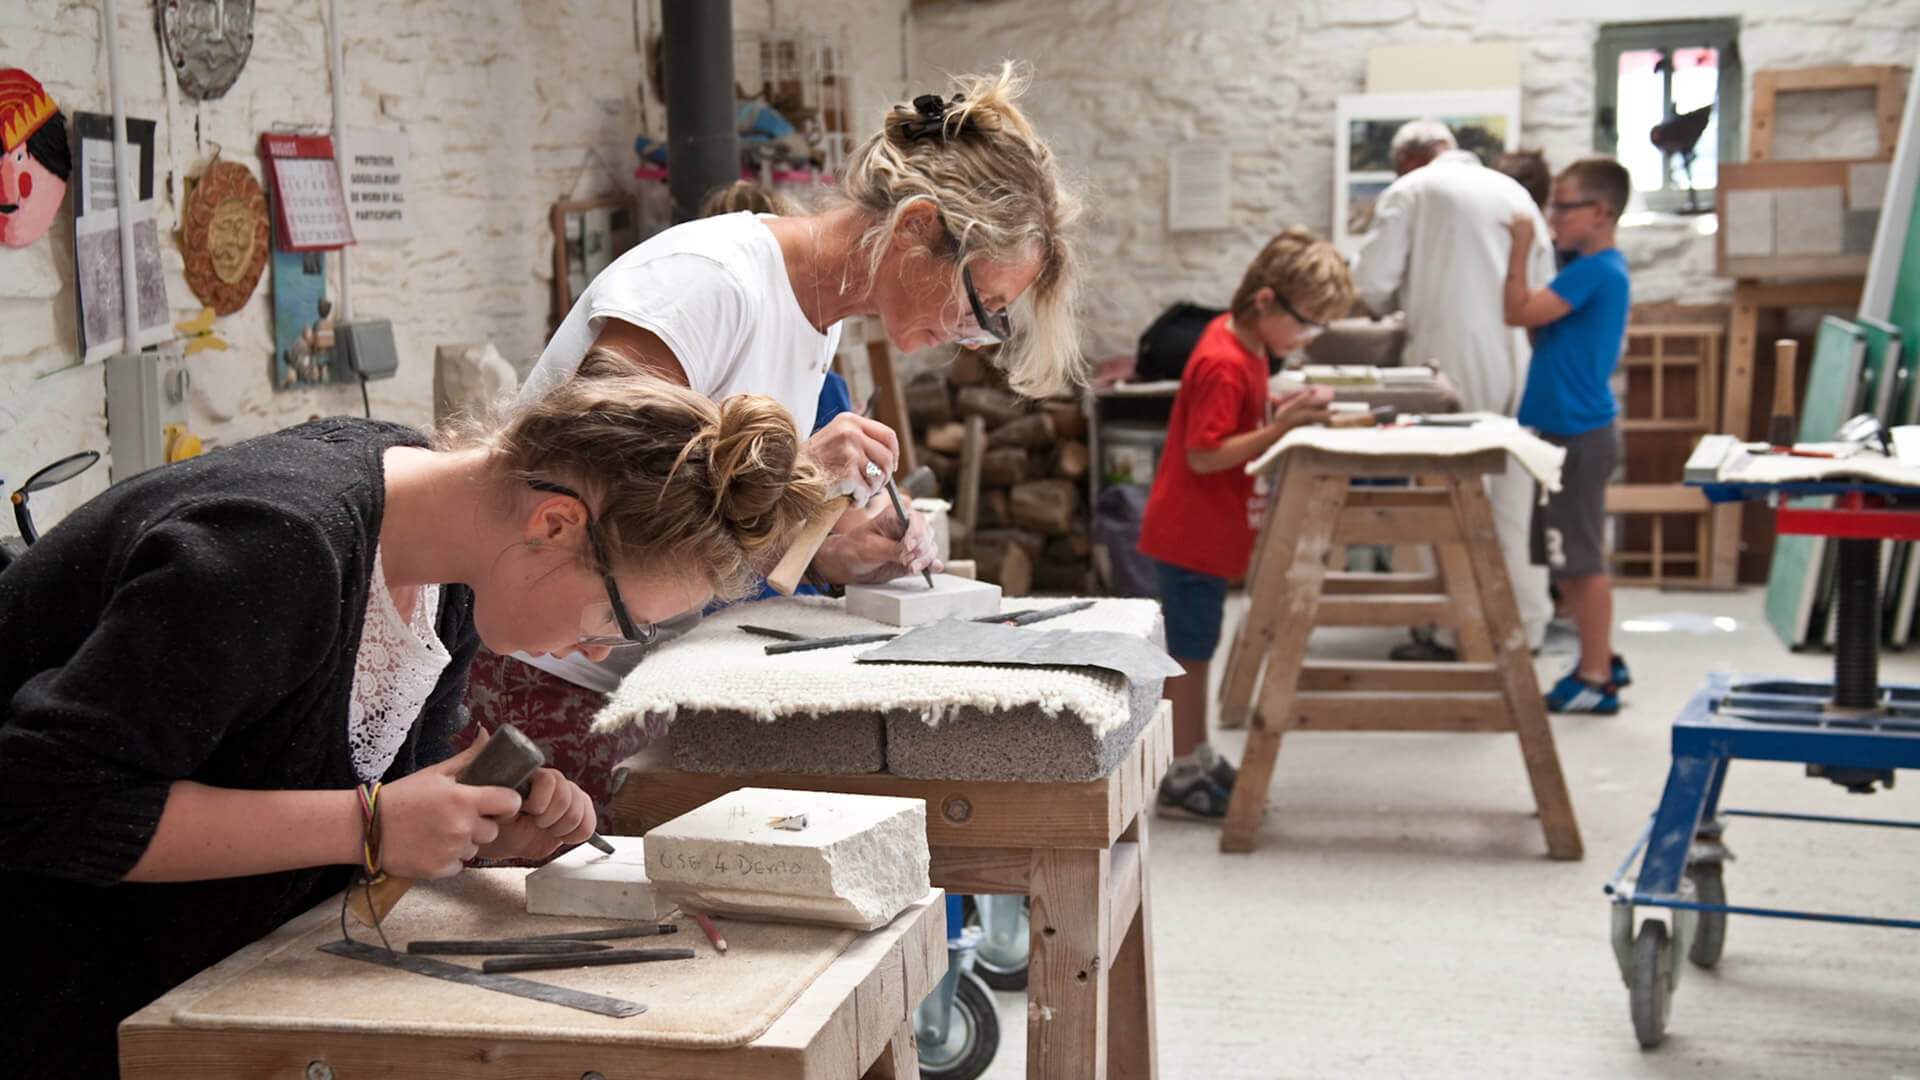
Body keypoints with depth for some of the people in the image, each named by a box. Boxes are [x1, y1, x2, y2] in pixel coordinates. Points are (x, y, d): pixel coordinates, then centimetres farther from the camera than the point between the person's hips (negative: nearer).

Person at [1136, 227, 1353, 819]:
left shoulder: (1244, 345, 7)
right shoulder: (1223, 364, -23)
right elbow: (1205, 455, -25)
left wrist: (1280, 408, 1)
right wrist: (1282, 425, -27)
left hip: (1211, 531, 10)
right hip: (1192, 534, -10)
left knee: (1196, 648, 17)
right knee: (1189, 651, 0)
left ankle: (1200, 760, 28)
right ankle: (1181, 778, 9)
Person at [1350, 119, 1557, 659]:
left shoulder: (1409, 191, -1)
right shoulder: (1514, 191, 15)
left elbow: (1372, 281, -5)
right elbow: (1545, 283, 16)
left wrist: (1388, 305, 16)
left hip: (1452, 362, -5)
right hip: (1518, 361, 5)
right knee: (1514, 499, 11)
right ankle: (1526, 623, 17)